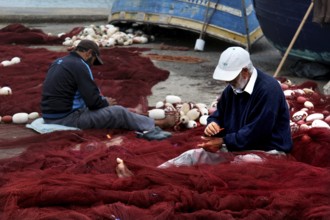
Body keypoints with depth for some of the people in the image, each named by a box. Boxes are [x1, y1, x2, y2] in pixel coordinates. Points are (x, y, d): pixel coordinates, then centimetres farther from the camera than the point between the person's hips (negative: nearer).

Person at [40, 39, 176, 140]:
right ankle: (156, 125, 15)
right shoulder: (79, 65, -16)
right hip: (67, 119, -10)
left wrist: (102, 100, 16)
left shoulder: (59, 62, 13)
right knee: (118, 112, -1)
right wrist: (106, 102, 5)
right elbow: (93, 101, -17)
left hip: (50, 117, 10)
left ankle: (145, 127, 24)